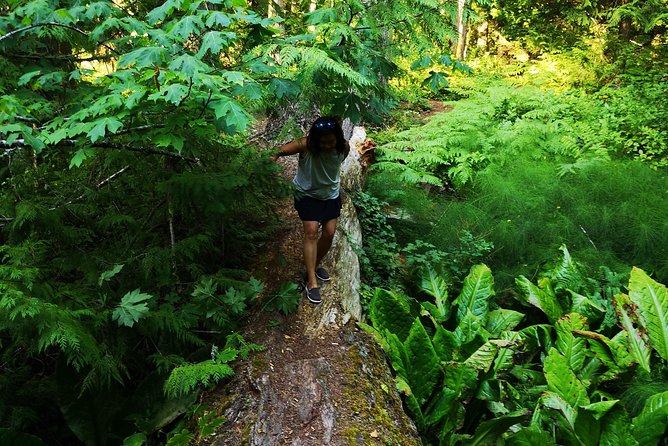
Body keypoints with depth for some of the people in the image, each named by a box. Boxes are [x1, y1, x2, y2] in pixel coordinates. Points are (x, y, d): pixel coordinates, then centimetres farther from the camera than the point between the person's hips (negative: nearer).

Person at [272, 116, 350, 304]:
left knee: (329, 232, 3)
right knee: (311, 232, -12)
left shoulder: (344, 148, -17)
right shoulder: (306, 145, -29)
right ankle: (311, 281, -6)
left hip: (331, 195, 4)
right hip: (307, 194, -4)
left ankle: (315, 265, 30)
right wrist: (274, 155, -58)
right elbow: (282, 150, -40)